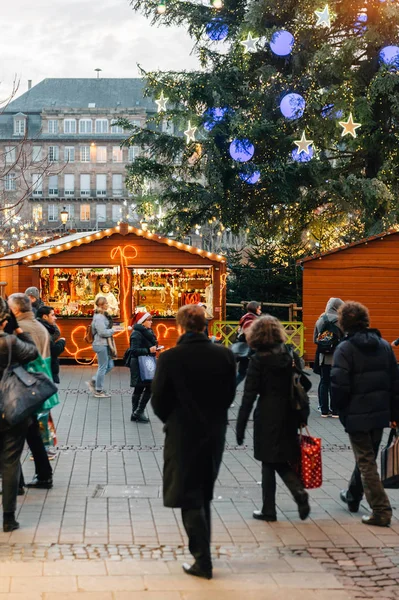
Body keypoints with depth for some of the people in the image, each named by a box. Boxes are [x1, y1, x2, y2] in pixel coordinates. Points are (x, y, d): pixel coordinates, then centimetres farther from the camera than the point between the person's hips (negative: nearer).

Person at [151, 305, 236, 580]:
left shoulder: (170, 358, -16)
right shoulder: (225, 355, -6)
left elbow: (159, 401, -8)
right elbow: (230, 395, 2)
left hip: (183, 436, -4)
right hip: (215, 434, 4)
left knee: (190, 499, 5)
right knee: (203, 496, 20)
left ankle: (203, 561, 4)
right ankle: (202, 552, 27)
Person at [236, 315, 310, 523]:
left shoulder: (258, 359, -10)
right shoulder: (291, 355, 4)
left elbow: (249, 395, -11)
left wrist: (240, 426, -7)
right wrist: (302, 417, 12)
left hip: (267, 417, -5)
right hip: (289, 417, 5)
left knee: (269, 464, 4)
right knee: (283, 462, 15)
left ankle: (269, 510, 11)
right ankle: (299, 492, -7)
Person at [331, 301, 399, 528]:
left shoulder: (345, 348, -13)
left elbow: (339, 384, -18)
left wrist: (342, 409, -1)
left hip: (357, 414, -6)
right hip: (380, 412, 6)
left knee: (366, 461, 0)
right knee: (367, 457, 21)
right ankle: (353, 497, 40)